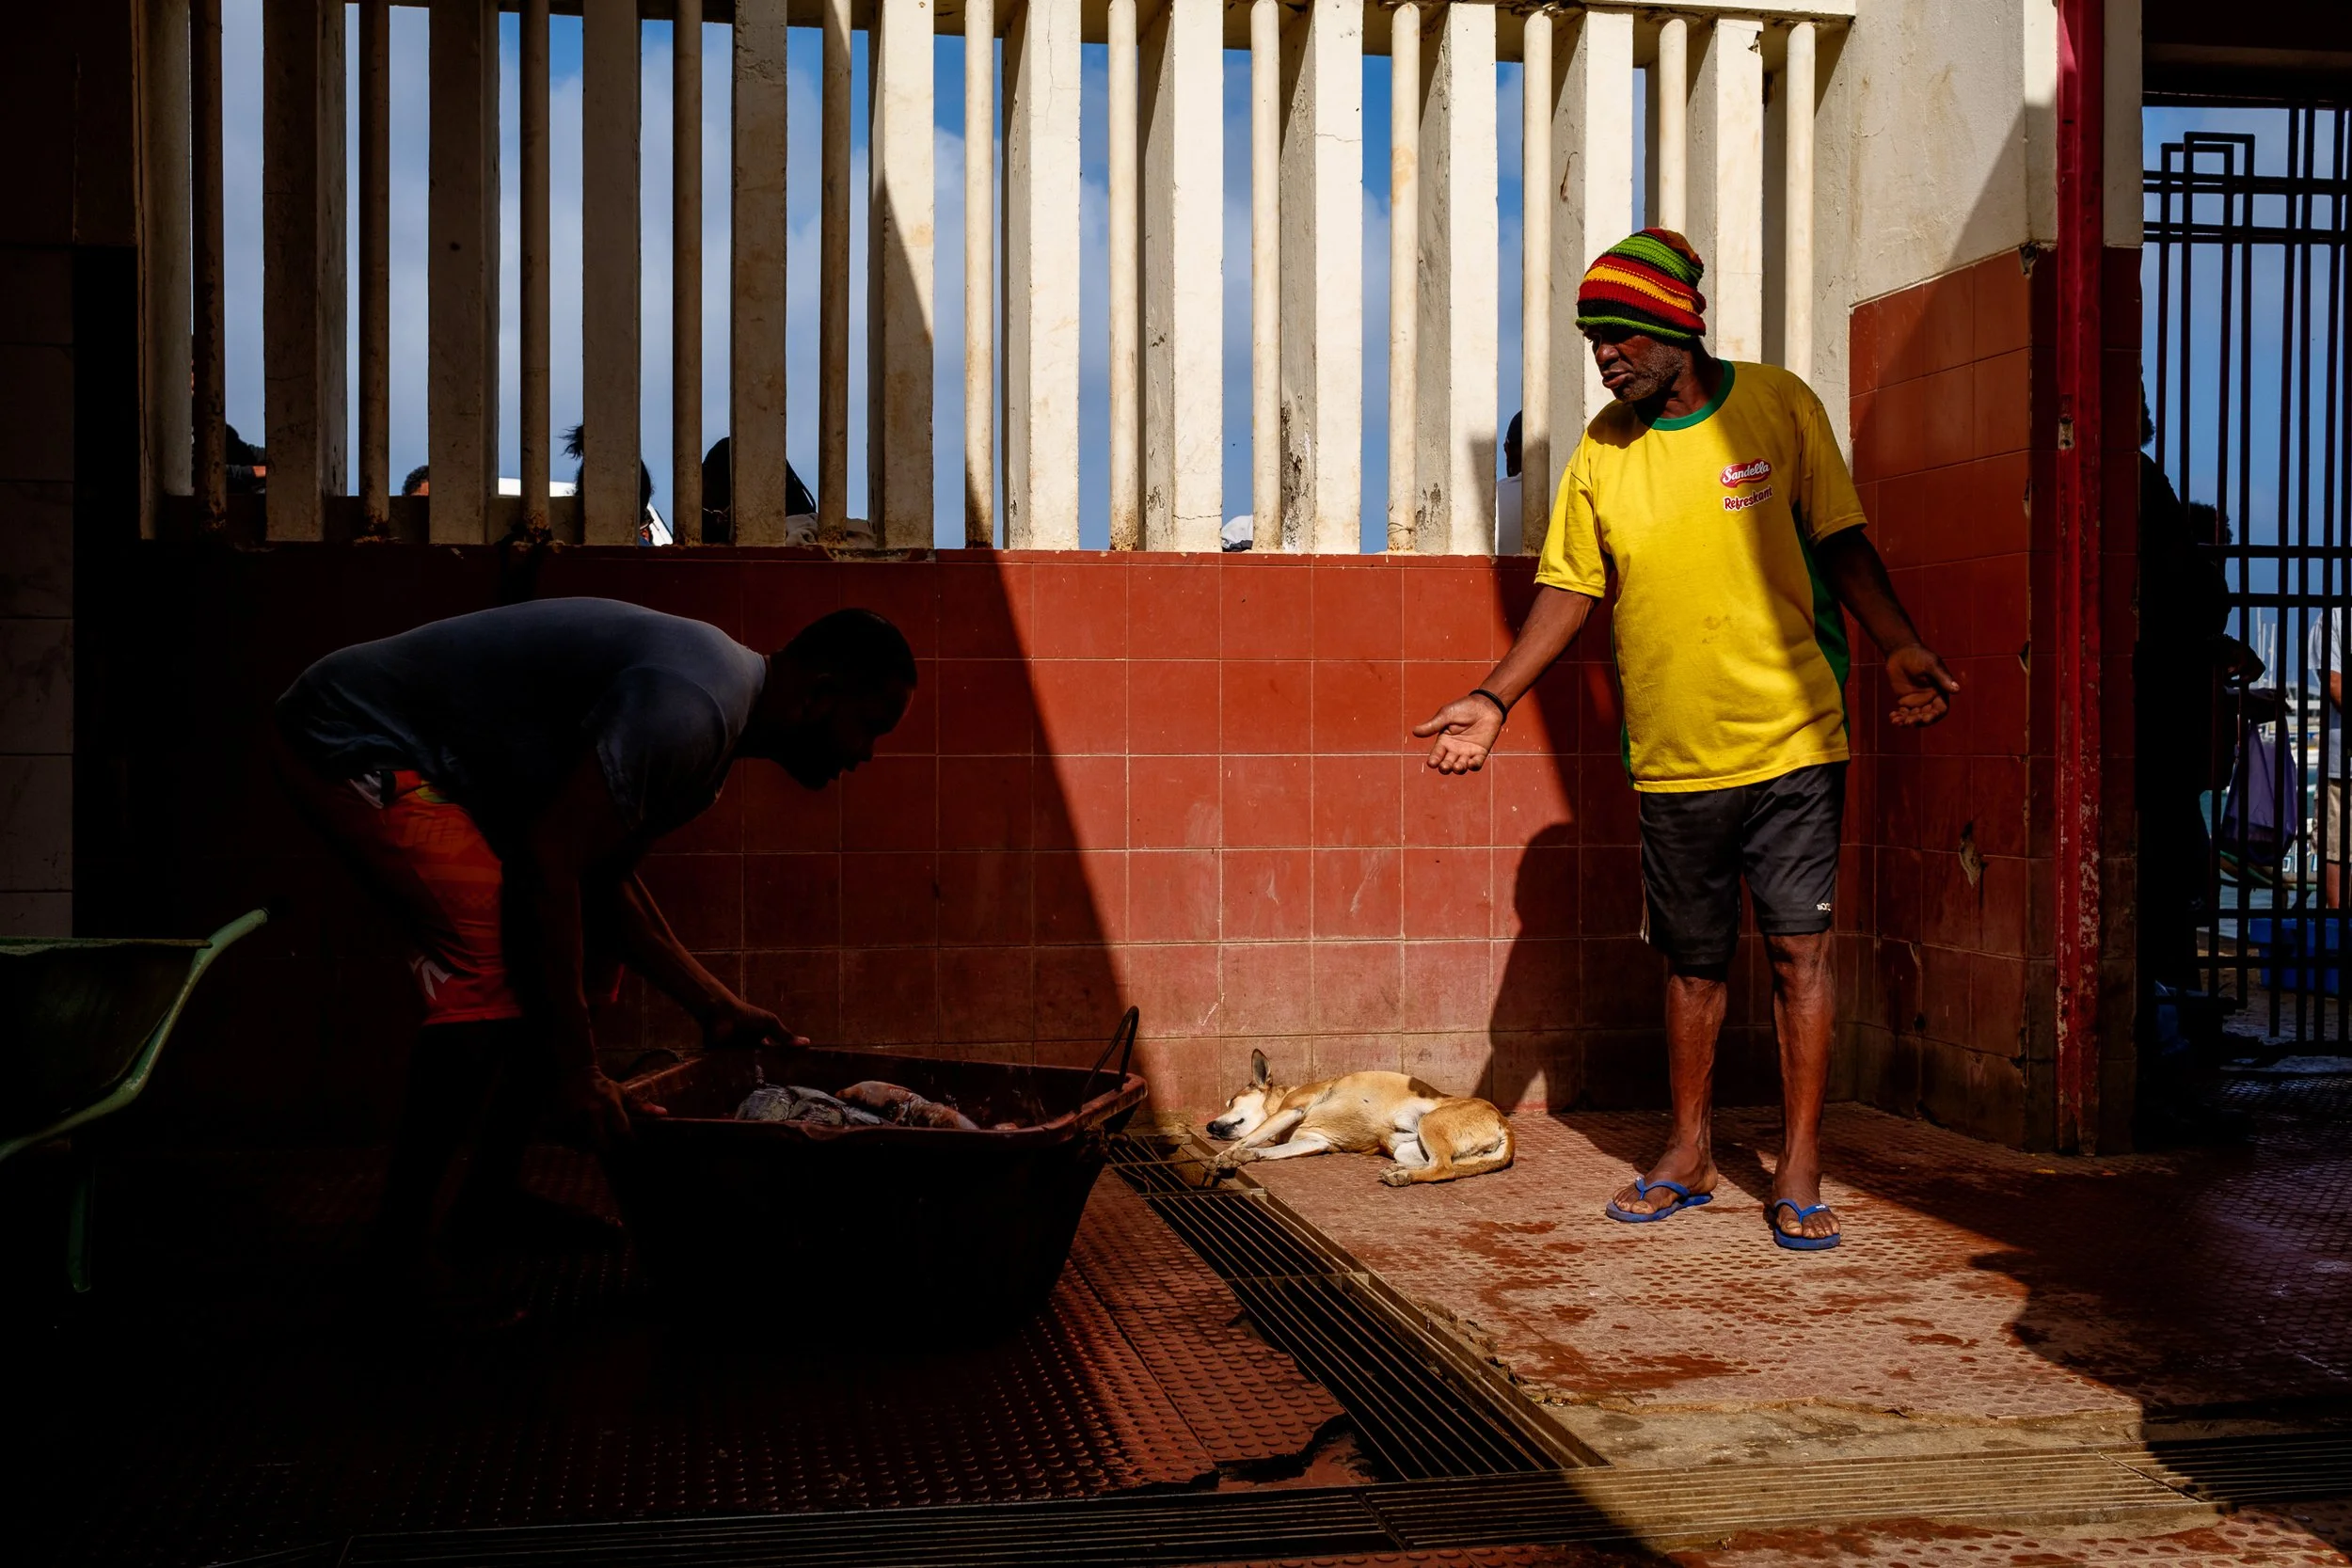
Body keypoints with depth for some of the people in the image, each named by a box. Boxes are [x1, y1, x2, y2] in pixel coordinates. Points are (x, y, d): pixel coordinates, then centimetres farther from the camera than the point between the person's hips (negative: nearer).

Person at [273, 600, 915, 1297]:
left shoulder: (709, 720, 7)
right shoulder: (692, 706, -27)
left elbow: (605, 876, 11)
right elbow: (550, 858, -31)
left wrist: (716, 1006, 7)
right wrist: (575, 1069, -28)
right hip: (353, 742, -11)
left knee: (581, 952, 9)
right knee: (493, 968, -23)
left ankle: (489, 1199, 16)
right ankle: (398, 1251, -13)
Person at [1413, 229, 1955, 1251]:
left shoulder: (1777, 406, -3)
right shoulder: (1601, 450, 2)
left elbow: (1840, 543, 2)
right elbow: (1568, 588, 6)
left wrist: (1901, 647, -10)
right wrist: (1494, 700, -3)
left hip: (1791, 742, -2)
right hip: (1674, 760, 2)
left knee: (1799, 950, -2)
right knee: (1691, 963, 12)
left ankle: (1798, 1174, 8)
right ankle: (1689, 1156, 27)